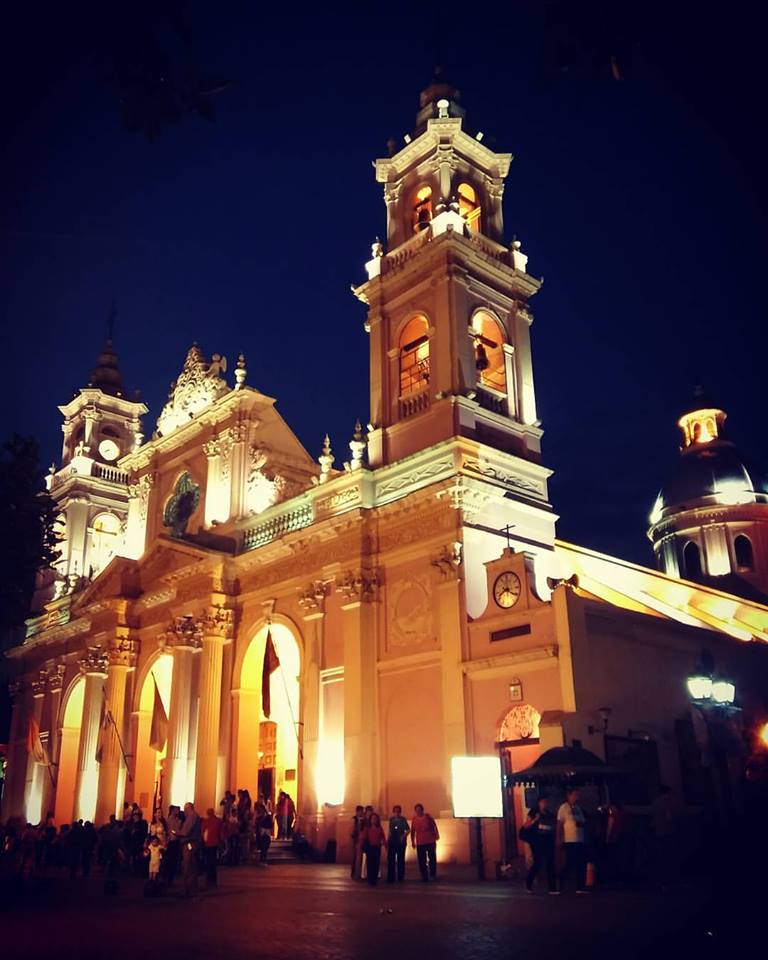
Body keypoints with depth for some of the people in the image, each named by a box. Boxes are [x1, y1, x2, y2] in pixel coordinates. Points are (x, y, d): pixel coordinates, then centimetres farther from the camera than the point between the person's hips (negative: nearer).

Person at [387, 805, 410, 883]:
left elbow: (408, 830, -5)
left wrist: (404, 836, -18)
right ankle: (390, 878, 7)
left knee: (400, 859, 5)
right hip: (392, 842, 3)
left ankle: (400, 877, 13)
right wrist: (387, 841, 9)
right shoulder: (391, 819, 6)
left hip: (401, 842, -3)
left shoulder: (403, 819, -4)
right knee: (391, 860, 0)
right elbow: (390, 831, 13)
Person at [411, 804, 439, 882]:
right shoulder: (414, 819, 1)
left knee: (432, 858, 6)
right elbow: (412, 831, 6)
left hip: (430, 841, -1)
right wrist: (412, 841, 5)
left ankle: (433, 875, 20)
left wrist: (436, 834, -7)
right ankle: (424, 877, 8)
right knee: (422, 861, 1)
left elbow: (434, 826, 1)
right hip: (420, 843, 1)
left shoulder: (428, 816, -3)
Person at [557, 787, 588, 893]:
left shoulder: (578, 808, 15)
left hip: (581, 840, 7)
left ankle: (580, 887, 13)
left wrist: (582, 823, 4)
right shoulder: (564, 808, -6)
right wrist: (559, 839, -12)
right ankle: (561, 884, 8)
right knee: (570, 864, -6)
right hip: (570, 841, -7)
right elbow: (559, 825, -7)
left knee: (582, 864, 5)